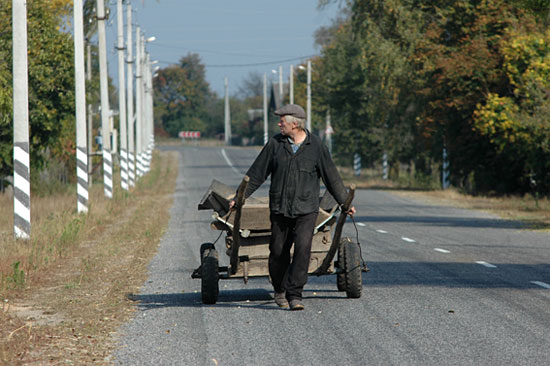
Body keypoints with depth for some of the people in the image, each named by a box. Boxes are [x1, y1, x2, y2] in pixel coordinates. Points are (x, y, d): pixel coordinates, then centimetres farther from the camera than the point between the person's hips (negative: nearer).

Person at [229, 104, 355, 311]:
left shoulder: (315, 146, -1)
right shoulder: (275, 144, 3)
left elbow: (331, 176, 7)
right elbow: (256, 173, 9)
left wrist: (344, 203, 11)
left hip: (306, 210, -2)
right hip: (279, 208, 2)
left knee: (303, 249, -15)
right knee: (278, 251, 5)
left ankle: (294, 295, -12)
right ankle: (280, 291, 27)